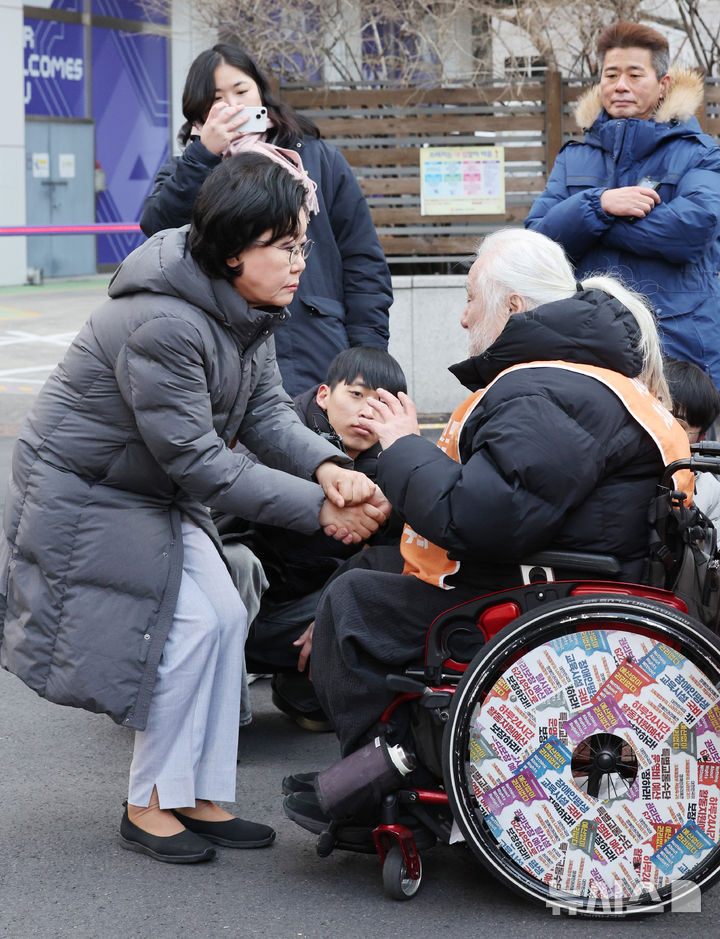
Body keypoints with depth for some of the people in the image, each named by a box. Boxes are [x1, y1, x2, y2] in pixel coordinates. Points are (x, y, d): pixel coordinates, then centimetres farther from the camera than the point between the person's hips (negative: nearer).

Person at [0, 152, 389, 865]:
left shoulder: (245, 309, -1)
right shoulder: (162, 324, -32)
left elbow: (266, 411, -5)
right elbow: (197, 461, -29)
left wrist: (327, 467, -26)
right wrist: (318, 509, -29)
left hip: (153, 496, 9)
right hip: (82, 496, -9)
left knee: (224, 618, 3)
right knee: (192, 624, -11)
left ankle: (198, 798, 12)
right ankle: (149, 806, 4)